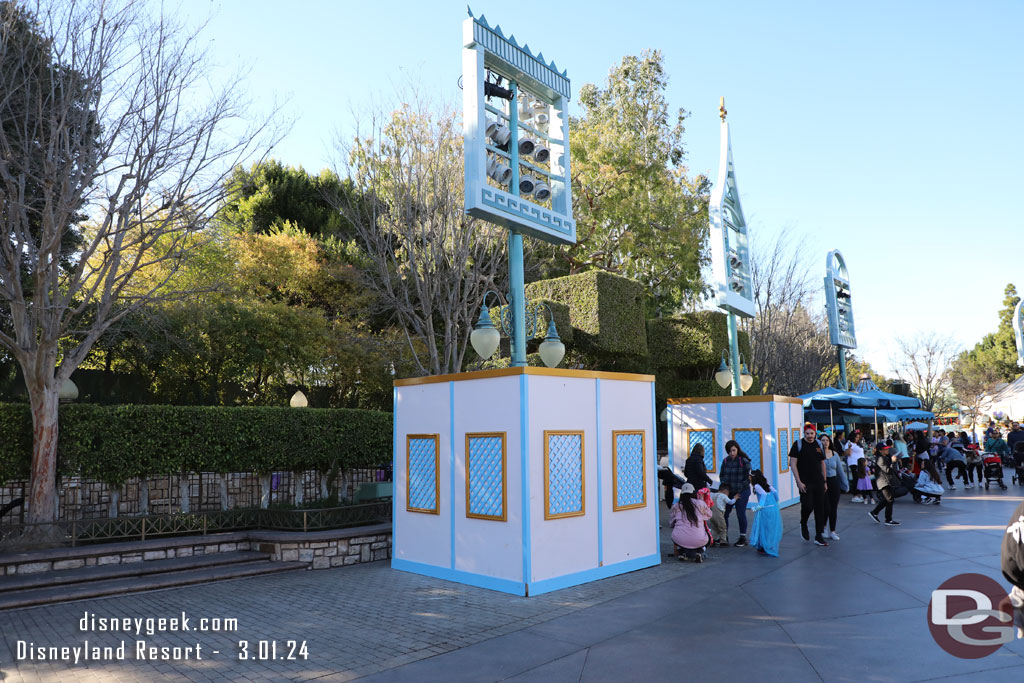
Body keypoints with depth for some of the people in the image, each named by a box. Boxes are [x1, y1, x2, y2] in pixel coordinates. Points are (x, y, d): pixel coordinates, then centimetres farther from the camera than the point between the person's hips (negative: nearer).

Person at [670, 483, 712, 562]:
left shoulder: (676, 506, 6)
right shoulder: (700, 503, 3)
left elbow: (671, 524, 16)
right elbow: (709, 515, 22)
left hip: (680, 541, 1)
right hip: (698, 540, -1)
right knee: (708, 537, 32)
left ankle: (683, 552, 9)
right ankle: (699, 552, 3)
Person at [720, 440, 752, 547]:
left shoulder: (744, 461, -10)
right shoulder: (725, 461, 5)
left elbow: (749, 477, -10)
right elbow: (721, 475, 15)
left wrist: (740, 488, -12)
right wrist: (724, 486, 0)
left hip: (742, 492, -5)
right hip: (729, 491, 5)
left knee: (741, 514, -1)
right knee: (724, 513, 4)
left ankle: (743, 538, 13)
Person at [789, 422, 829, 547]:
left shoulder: (819, 445, 10)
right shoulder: (798, 445, -4)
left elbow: (822, 464, 17)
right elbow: (793, 464, -7)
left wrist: (824, 481, 13)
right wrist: (799, 482, -13)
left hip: (818, 482, 4)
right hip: (805, 482, -4)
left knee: (820, 508, 3)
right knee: (808, 505, -13)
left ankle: (819, 536, 10)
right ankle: (803, 524, 19)